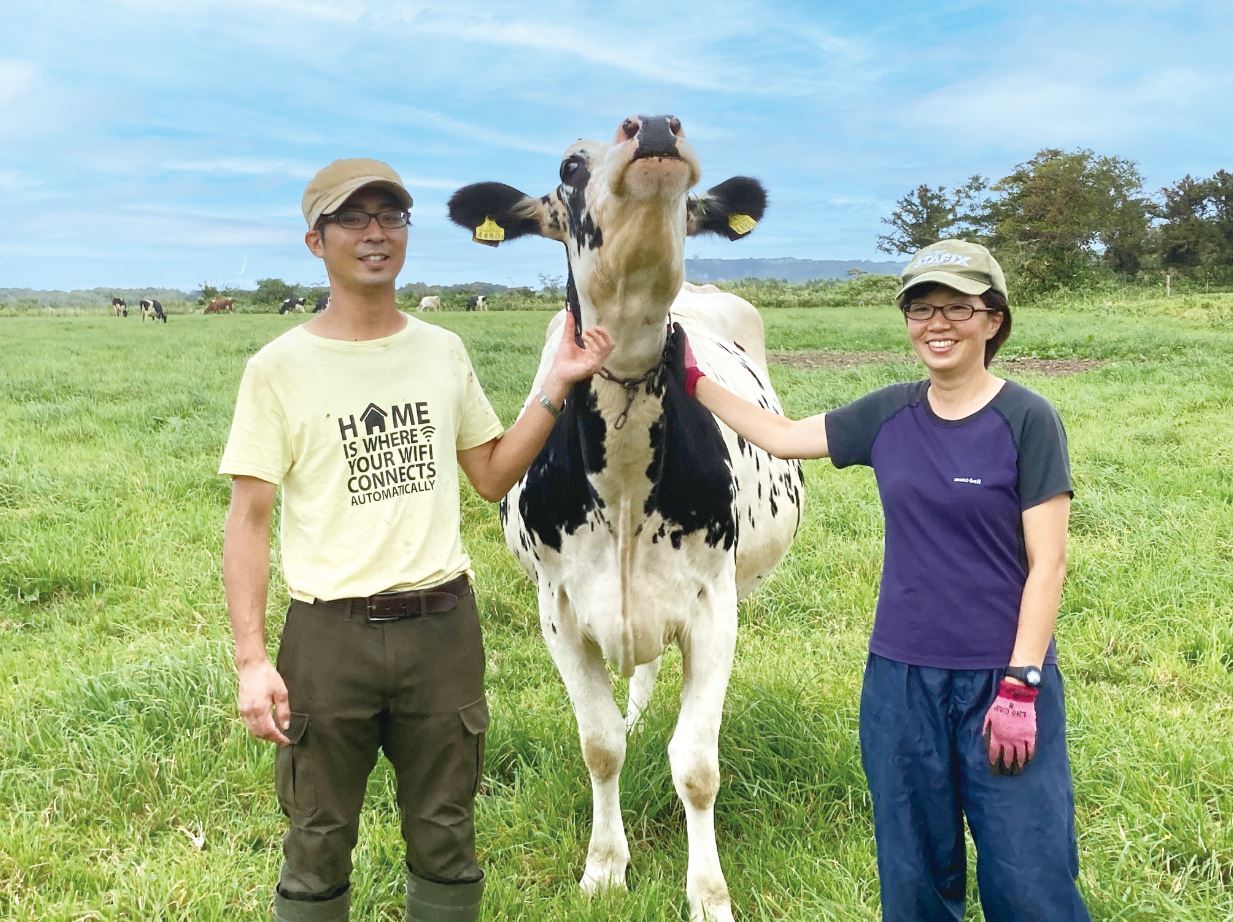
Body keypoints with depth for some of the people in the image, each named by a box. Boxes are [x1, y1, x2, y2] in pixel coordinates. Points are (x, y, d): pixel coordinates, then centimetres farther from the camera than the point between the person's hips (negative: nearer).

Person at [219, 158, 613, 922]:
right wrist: (252, 659, -12)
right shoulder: (280, 367, -6)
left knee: (444, 839, 15)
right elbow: (249, 519, -6)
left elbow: (493, 477, 12)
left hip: (444, 627, 3)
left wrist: (558, 387, 2)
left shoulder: (444, 351, 5)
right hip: (330, 635, -3)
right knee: (319, 844, 13)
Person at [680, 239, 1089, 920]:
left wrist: (1021, 686, -14)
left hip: (1002, 679, -4)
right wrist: (691, 380, 14)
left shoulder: (1028, 421, -9)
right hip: (901, 678, 4)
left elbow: (1047, 564, -9)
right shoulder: (888, 415, 3)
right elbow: (782, 436, 15)